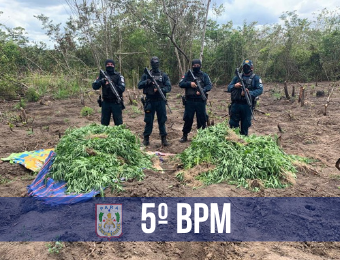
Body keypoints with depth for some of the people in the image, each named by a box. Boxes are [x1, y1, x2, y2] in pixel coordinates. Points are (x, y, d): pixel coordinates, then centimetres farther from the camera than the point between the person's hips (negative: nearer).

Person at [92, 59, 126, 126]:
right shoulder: (102, 76, 8)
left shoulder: (118, 76, 0)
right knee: (104, 123, 10)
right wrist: (102, 81, -19)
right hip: (105, 103, 3)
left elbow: (122, 88, -10)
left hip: (116, 103, -2)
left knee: (118, 123, 0)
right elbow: (94, 86, -1)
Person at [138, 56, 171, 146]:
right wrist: (147, 82, -14)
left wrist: (160, 89, -17)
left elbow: (169, 87, 0)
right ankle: (146, 138, 15)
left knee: (162, 120, 3)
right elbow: (139, 85, 3)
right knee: (148, 121, 4)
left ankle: (164, 139, 11)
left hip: (160, 101, 0)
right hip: (150, 101, 0)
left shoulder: (164, 75, 7)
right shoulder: (146, 74, 8)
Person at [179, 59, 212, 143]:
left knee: (202, 119, 5)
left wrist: (202, 91, -20)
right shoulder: (188, 74, 8)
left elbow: (209, 86, -2)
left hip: (201, 101, 0)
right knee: (188, 119, 4)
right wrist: (190, 83, -15)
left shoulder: (204, 75, 7)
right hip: (189, 101, 0)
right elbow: (181, 84, 1)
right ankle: (185, 136, 16)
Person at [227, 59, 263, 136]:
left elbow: (260, 90, -7)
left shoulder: (256, 78, 5)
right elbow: (229, 88, 10)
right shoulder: (237, 77, 13)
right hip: (235, 104, 2)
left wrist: (250, 93, -22)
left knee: (245, 125, 6)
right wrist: (235, 86, -12)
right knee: (233, 124, 6)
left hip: (247, 105, -2)